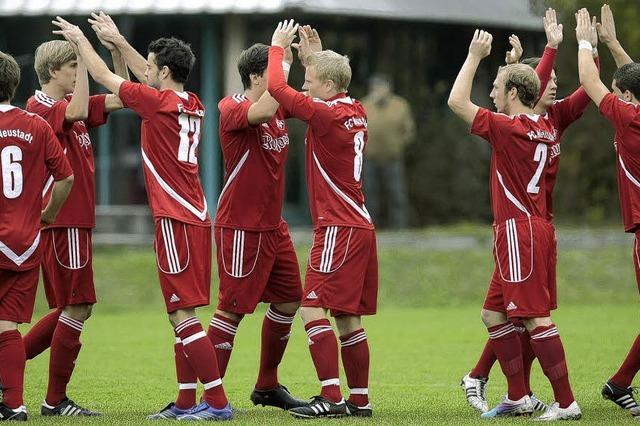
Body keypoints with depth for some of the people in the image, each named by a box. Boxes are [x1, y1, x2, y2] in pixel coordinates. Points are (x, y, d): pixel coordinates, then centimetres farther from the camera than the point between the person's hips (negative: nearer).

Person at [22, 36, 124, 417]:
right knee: (77, 308, -5)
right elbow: (77, 112, -32)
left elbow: (118, 99, 17)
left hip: (75, 222, 10)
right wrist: (86, 56, -27)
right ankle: (55, 400, 1)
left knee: (75, 309, 15)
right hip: (64, 224, -10)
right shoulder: (41, 108, -12)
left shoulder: (68, 104, 15)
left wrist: (117, 49, 7)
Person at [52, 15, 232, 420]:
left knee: (183, 314, -9)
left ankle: (217, 402, -13)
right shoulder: (193, 105, 11)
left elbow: (104, 77, 2)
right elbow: (150, 77, 30)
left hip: (176, 220, -9)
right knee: (182, 315, 12)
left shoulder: (158, 102, -10)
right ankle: (186, 402, 14)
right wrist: (118, 40, 35)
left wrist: (80, 39, 17)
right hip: (197, 218, 9)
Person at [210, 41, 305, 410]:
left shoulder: (279, 106, 9)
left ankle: (268, 386, 25)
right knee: (232, 309, -8)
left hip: (273, 225, 8)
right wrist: (284, 62, -28)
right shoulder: (232, 108, -15)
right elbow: (261, 113, -36)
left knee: (289, 300, 12)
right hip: (241, 228, -8)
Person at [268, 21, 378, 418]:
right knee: (348, 319, 12)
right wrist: (315, 55, 28)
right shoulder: (356, 112, 10)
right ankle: (360, 399, 15)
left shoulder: (327, 115, -14)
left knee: (313, 309, -11)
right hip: (360, 226, 9)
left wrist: (278, 47, 3)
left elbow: (277, 87, -12)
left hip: (339, 229, -9)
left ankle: (332, 397, -17)